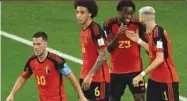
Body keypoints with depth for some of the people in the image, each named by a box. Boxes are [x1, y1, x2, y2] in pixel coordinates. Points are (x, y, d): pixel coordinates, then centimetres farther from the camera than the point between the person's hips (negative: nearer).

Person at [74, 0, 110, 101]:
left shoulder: (96, 29, -16)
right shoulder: (83, 30, 10)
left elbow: (102, 56, -20)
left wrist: (90, 75, -21)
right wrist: (85, 75, 12)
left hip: (98, 78, -9)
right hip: (85, 77, 9)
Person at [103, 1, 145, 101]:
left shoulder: (137, 24, -6)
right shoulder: (110, 24, -7)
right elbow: (109, 48, -10)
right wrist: (118, 35, -24)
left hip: (135, 69, -1)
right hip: (116, 70, 1)